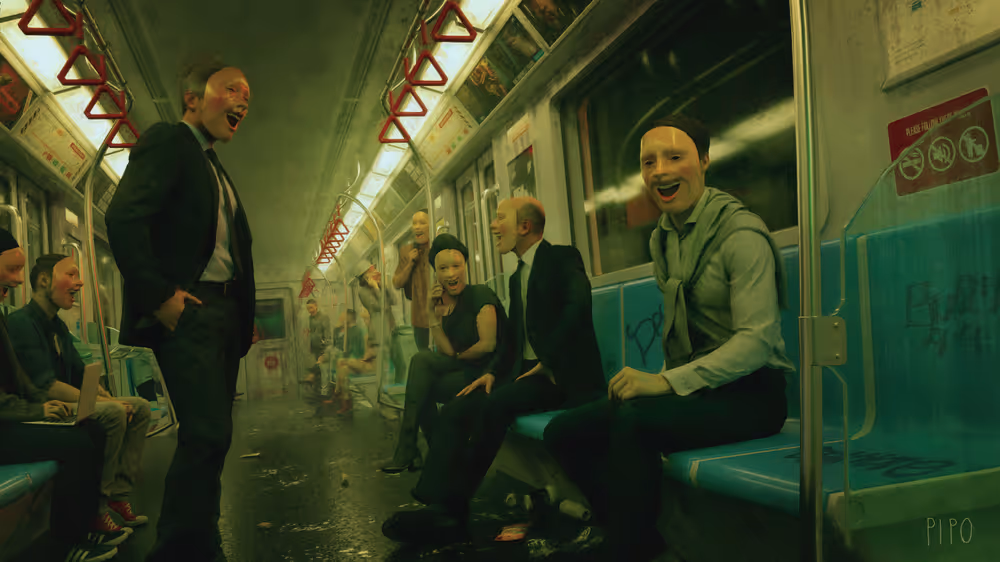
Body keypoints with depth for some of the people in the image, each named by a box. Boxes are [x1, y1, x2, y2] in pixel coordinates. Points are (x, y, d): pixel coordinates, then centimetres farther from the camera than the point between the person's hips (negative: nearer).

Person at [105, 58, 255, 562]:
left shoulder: (215, 170, 24)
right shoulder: (167, 141, -3)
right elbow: (123, 217, -17)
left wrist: (244, 313, 12)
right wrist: (159, 294, -20)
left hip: (222, 313, 9)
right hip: (186, 310, -9)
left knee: (211, 435, 11)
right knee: (207, 435, -14)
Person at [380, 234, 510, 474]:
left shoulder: (480, 295, -7)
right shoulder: (445, 305, 12)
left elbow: (488, 344, -15)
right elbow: (446, 353, 2)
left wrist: (458, 356, -1)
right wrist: (432, 315, -3)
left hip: (489, 373, -7)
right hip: (463, 373, 7)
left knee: (422, 359, -19)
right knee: (421, 389, -15)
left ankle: (407, 449, -13)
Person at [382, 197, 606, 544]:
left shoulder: (563, 258, -5)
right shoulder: (518, 277, 22)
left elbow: (578, 305, -23)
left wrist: (548, 364, -22)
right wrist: (494, 371, 4)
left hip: (563, 375, -8)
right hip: (527, 372, 8)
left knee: (494, 405, -30)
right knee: (456, 410, -11)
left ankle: (453, 506, -18)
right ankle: (439, 508, -21)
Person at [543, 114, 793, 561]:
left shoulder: (740, 232, -13)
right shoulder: (661, 238, 10)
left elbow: (757, 339, -21)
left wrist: (667, 382, -28)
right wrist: (664, 382, 0)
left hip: (747, 392, -7)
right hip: (689, 386, 8)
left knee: (634, 421, -34)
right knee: (564, 432, -6)